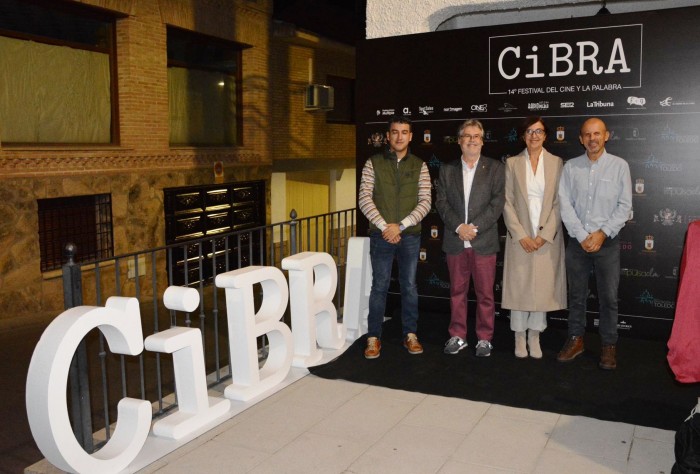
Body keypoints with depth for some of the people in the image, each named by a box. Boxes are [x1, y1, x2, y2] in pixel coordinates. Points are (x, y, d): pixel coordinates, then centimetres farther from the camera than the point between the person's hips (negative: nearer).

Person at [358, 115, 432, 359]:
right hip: (381, 235, -1)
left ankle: (410, 334, 22)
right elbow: (364, 198, -6)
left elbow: (425, 202, -4)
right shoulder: (373, 163, 0)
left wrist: (400, 226, -14)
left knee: (409, 286, 9)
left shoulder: (419, 166, 3)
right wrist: (384, 226, -14)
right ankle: (374, 337, 13)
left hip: (410, 236, 1)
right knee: (379, 286, 4)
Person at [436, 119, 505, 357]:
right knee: (457, 292, 9)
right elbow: (442, 202, 3)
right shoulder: (447, 169, 10)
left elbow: (497, 203, -4)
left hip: (484, 241, -2)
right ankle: (457, 336, 20)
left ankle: (484, 338, 15)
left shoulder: (494, 168, 4)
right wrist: (458, 227, -11)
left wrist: (475, 227, -14)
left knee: (485, 293, 4)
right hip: (455, 242, 2)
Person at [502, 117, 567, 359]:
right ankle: (520, 337, 15)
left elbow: (559, 202, -1)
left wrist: (545, 235, -10)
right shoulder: (512, 163, 3)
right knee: (519, 286, 3)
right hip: (520, 236, 0)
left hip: (547, 236, 1)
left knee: (542, 286, 5)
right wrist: (521, 235, -10)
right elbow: (507, 202, -1)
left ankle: (534, 337, 16)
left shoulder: (556, 163, 4)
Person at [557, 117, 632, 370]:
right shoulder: (571, 167, 1)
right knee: (576, 294, 11)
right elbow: (565, 204, -3)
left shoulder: (619, 166, -2)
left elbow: (625, 205, -4)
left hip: (608, 242, -1)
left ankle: (608, 345, 17)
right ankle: (576, 340, 24)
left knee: (608, 297, 4)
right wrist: (583, 236, -10)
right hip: (577, 242, 2)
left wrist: (602, 233, -12)